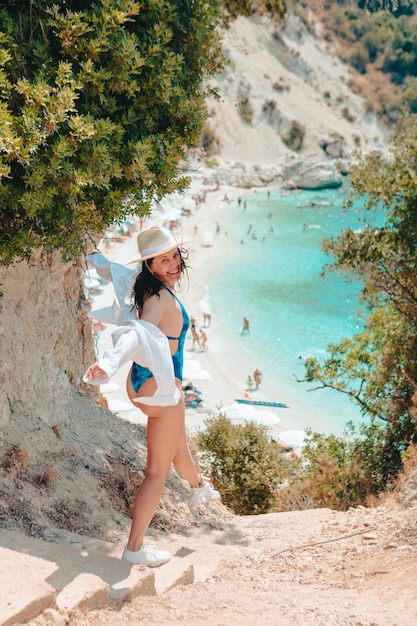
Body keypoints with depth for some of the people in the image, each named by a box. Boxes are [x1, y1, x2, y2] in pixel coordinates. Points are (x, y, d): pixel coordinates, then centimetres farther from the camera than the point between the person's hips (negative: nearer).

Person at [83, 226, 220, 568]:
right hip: (161, 388, -10)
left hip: (142, 383, 10)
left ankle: (199, 488, 63)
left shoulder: (143, 284, -1)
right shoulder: (161, 297, -27)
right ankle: (135, 548, 8)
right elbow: (138, 332, -45)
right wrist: (108, 363, -61)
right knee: (158, 471, 2)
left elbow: (109, 269, 19)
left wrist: (91, 257, 40)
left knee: (179, 441, 35)